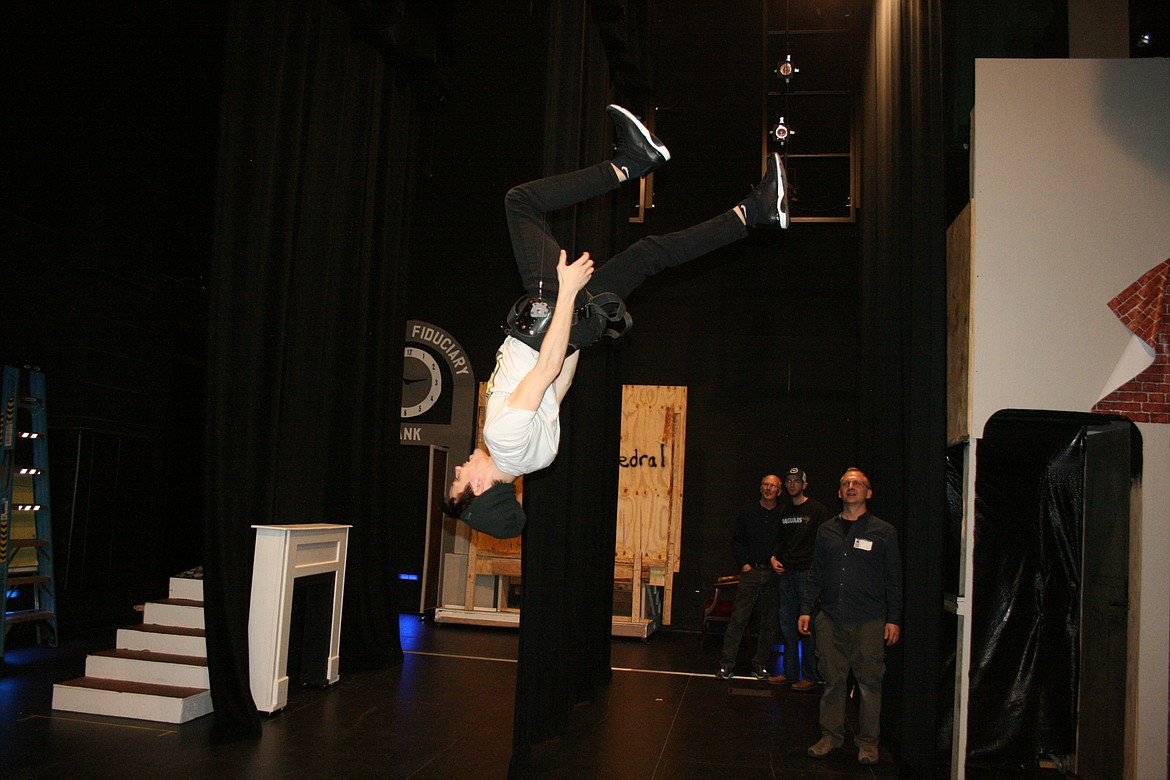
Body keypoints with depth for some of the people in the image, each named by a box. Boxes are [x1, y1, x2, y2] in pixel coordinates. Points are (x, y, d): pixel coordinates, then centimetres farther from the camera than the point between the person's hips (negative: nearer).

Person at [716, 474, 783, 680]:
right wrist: (744, 564, 0)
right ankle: (726, 664, 0)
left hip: (773, 575, 0)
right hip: (751, 571, 0)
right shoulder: (748, 512, 6)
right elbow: (737, 540, 9)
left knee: (770, 623, 6)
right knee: (738, 619, -4)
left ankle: (760, 665, 17)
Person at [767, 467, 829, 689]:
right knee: (787, 624, 9)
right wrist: (774, 558, 9)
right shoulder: (785, 512, 15)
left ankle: (809, 676, 5)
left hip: (808, 572, -6)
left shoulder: (817, 510, -4)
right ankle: (790, 672, 18)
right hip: (786, 572, 7)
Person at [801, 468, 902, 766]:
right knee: (833, 679, 7)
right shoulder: (827, 530, 11)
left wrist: (894, 619, -2)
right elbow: (816, 573, 14)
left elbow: (894, 580, 3)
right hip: (831, 618, 3)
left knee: (869, 680, 2)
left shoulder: (883, 531, 2)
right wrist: (806, 609, 8)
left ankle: (868, 741, 15)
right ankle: (831, 735, 19)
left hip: (869, 621, -3)